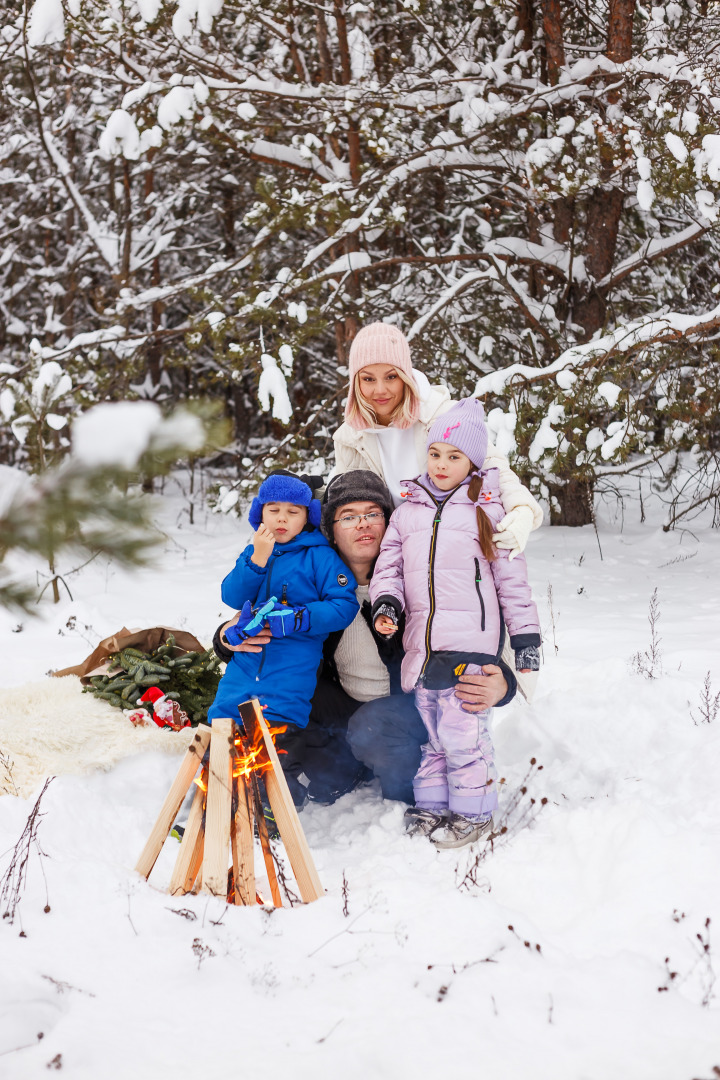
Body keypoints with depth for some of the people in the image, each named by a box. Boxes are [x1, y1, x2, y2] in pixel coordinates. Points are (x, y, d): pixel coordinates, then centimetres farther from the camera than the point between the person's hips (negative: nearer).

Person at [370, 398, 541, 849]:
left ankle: (473, 812, 5)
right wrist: (387, 603, -6)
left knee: (463, 728, -7)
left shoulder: (486, 511, 3)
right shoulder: (407, 511, 13)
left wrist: (527, 639, 2)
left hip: (470, 641, -4)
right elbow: (389, 564, 15)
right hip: (422, 641, 5)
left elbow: (512, 577, 4)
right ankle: (432, 803, 24)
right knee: (429, 729, 12)